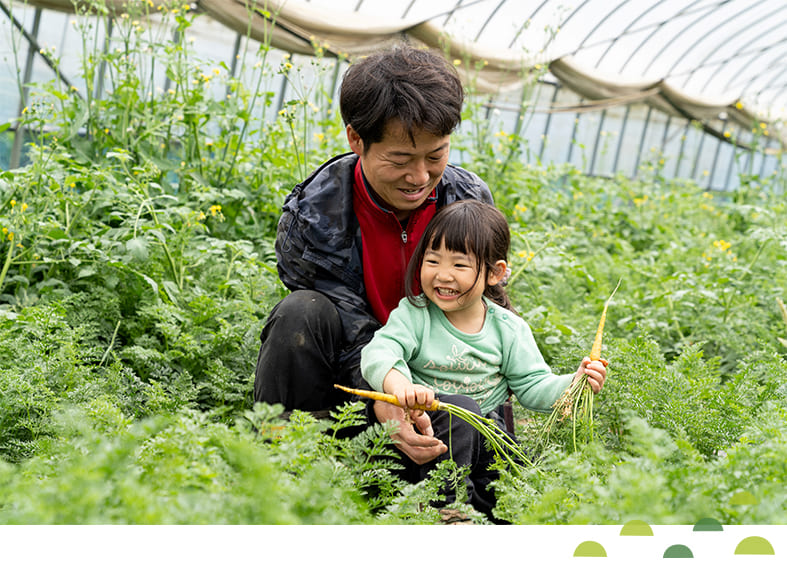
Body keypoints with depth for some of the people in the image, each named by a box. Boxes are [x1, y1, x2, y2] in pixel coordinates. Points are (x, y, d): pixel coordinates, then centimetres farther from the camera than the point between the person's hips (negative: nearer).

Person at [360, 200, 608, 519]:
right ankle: (446, 502, -25)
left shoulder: (509, 328, 1)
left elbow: (533, 385, 2)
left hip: (485, 436, 2)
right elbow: (379, 352, -22)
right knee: (460, 409, -34)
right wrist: (399, 384, -44)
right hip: (429, 433, -2)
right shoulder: (414, 314, -7)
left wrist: (574, 384, -18)